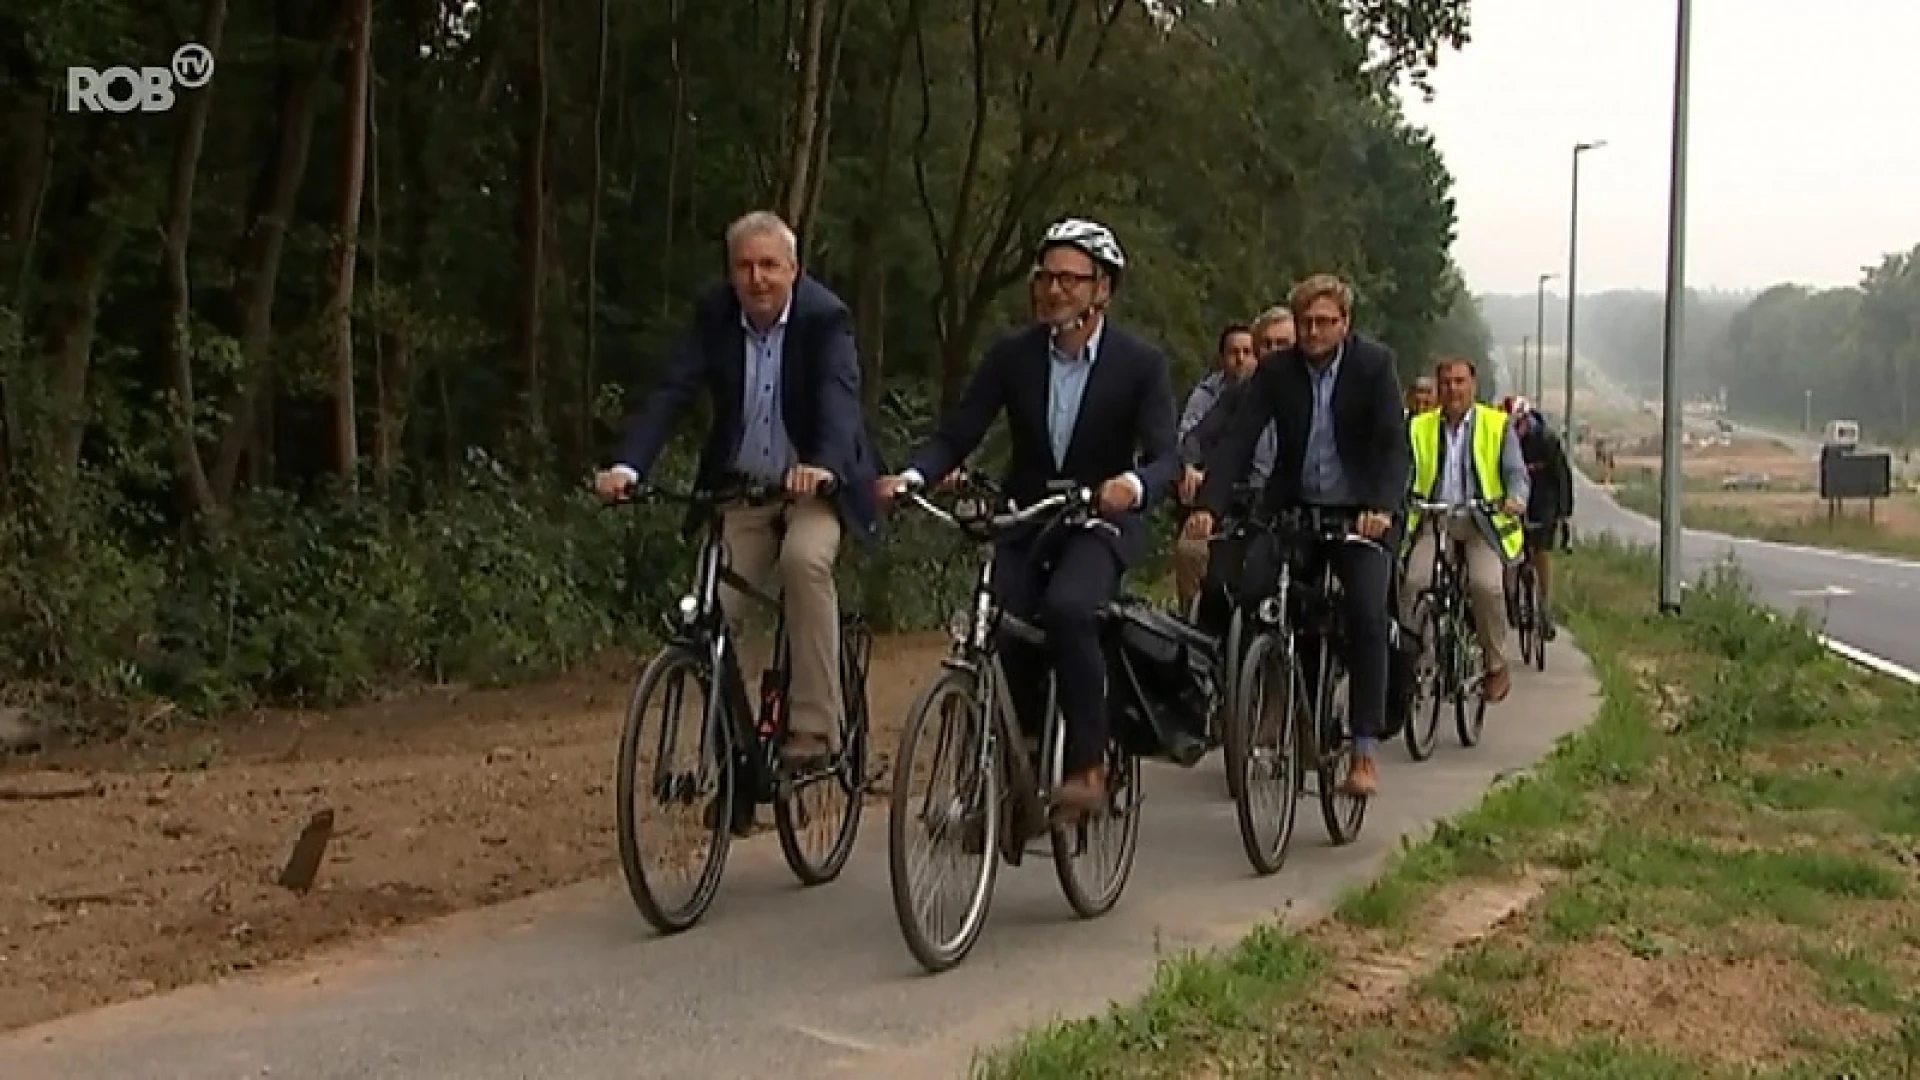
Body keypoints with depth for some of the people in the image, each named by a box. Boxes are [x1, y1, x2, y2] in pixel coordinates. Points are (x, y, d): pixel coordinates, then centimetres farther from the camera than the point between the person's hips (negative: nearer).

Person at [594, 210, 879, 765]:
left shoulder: (824, 317, -17)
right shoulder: (714, 315, -7)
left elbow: (839, 395, -33)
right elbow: (672, 391, -16)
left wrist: (823, 467, -53)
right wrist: (627, 465, -33)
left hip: (815, 485, -4)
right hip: (742, 487, 4)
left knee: (804, 559, -31)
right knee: (724, 609, -3)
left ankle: (815, 724, -24)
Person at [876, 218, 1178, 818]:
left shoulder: (1141, 365, -9)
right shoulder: (1012, 357, -2)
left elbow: (1165, 457, -18)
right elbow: (956, 434, -6)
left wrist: (1133, 486, -42)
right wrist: (912, 475, -27)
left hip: (1101, 522, -3)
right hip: (1026, 521, 3)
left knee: (1067, 607, -32)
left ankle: (1088, 766, -22)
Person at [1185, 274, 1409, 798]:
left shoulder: (1374, 364, -8)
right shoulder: (1276, 370, -3)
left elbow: (1393, 442, -16)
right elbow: (1239, 439, -11)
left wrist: (1382, 508, -33)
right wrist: (1208, 506, -26)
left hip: (1359, 513, -2)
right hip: (1293, 510, 3)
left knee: (1367, 616, -17)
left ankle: (1364, 752, -11)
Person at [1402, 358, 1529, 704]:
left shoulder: (1497, 425, 6)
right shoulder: (1420, 428, 12)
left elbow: (1515, 472, 0)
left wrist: (1516, 498, -23)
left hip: (1482, 521, -2)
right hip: (1435, 520, 2)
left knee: (1486, 583, -26)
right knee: (1411, 580, -23)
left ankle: (1497, 666, -6)